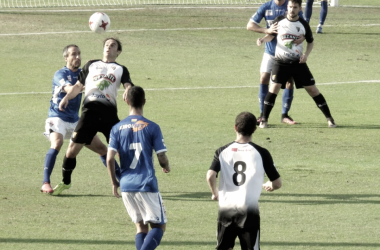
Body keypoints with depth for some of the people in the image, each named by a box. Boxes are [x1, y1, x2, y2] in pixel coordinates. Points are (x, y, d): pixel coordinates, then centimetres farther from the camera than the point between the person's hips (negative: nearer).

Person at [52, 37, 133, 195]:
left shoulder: (121, 69, 19)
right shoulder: (91, 65, 24)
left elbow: (128, 85, 2)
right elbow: (79, 85, 23)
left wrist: (128, 91, -23)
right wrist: (66, 98, 6)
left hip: (109, 112, -1)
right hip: (89, 110, 1)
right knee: (73, 147, -5)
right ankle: (65, 182, 13)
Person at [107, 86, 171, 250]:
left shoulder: (117, 128, 3)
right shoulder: (152, 127, -5)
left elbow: (110, 158, -3)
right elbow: (162, 158, -5)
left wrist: (114, 183, 10)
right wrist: (166, 167, 19)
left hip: (126, 186, 4)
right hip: (147, 184, -4)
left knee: (141, 226, 17)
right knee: (159, 226, 4)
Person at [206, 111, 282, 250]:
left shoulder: (222, 151, 4)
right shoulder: (261, 153, -1)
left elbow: (210, 176, -10)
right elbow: (277, 183, 1)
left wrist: (215, 193, 10)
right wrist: (269, 186, 25)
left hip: (225, 208, 2)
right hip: (249, 209, -2)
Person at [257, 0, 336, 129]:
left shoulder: (303, 24, -1)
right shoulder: (279, 21, -2)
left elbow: (310, 42, 11)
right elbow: (271, 36, 9)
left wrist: (306, 54, -7)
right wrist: (262, 40, -13)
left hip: (298, 62, 1)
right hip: (281, 63, 0)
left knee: (312, 89, 2)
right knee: (274, 88, -16)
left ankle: (329, 118, 11)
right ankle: (264, 120, -7)